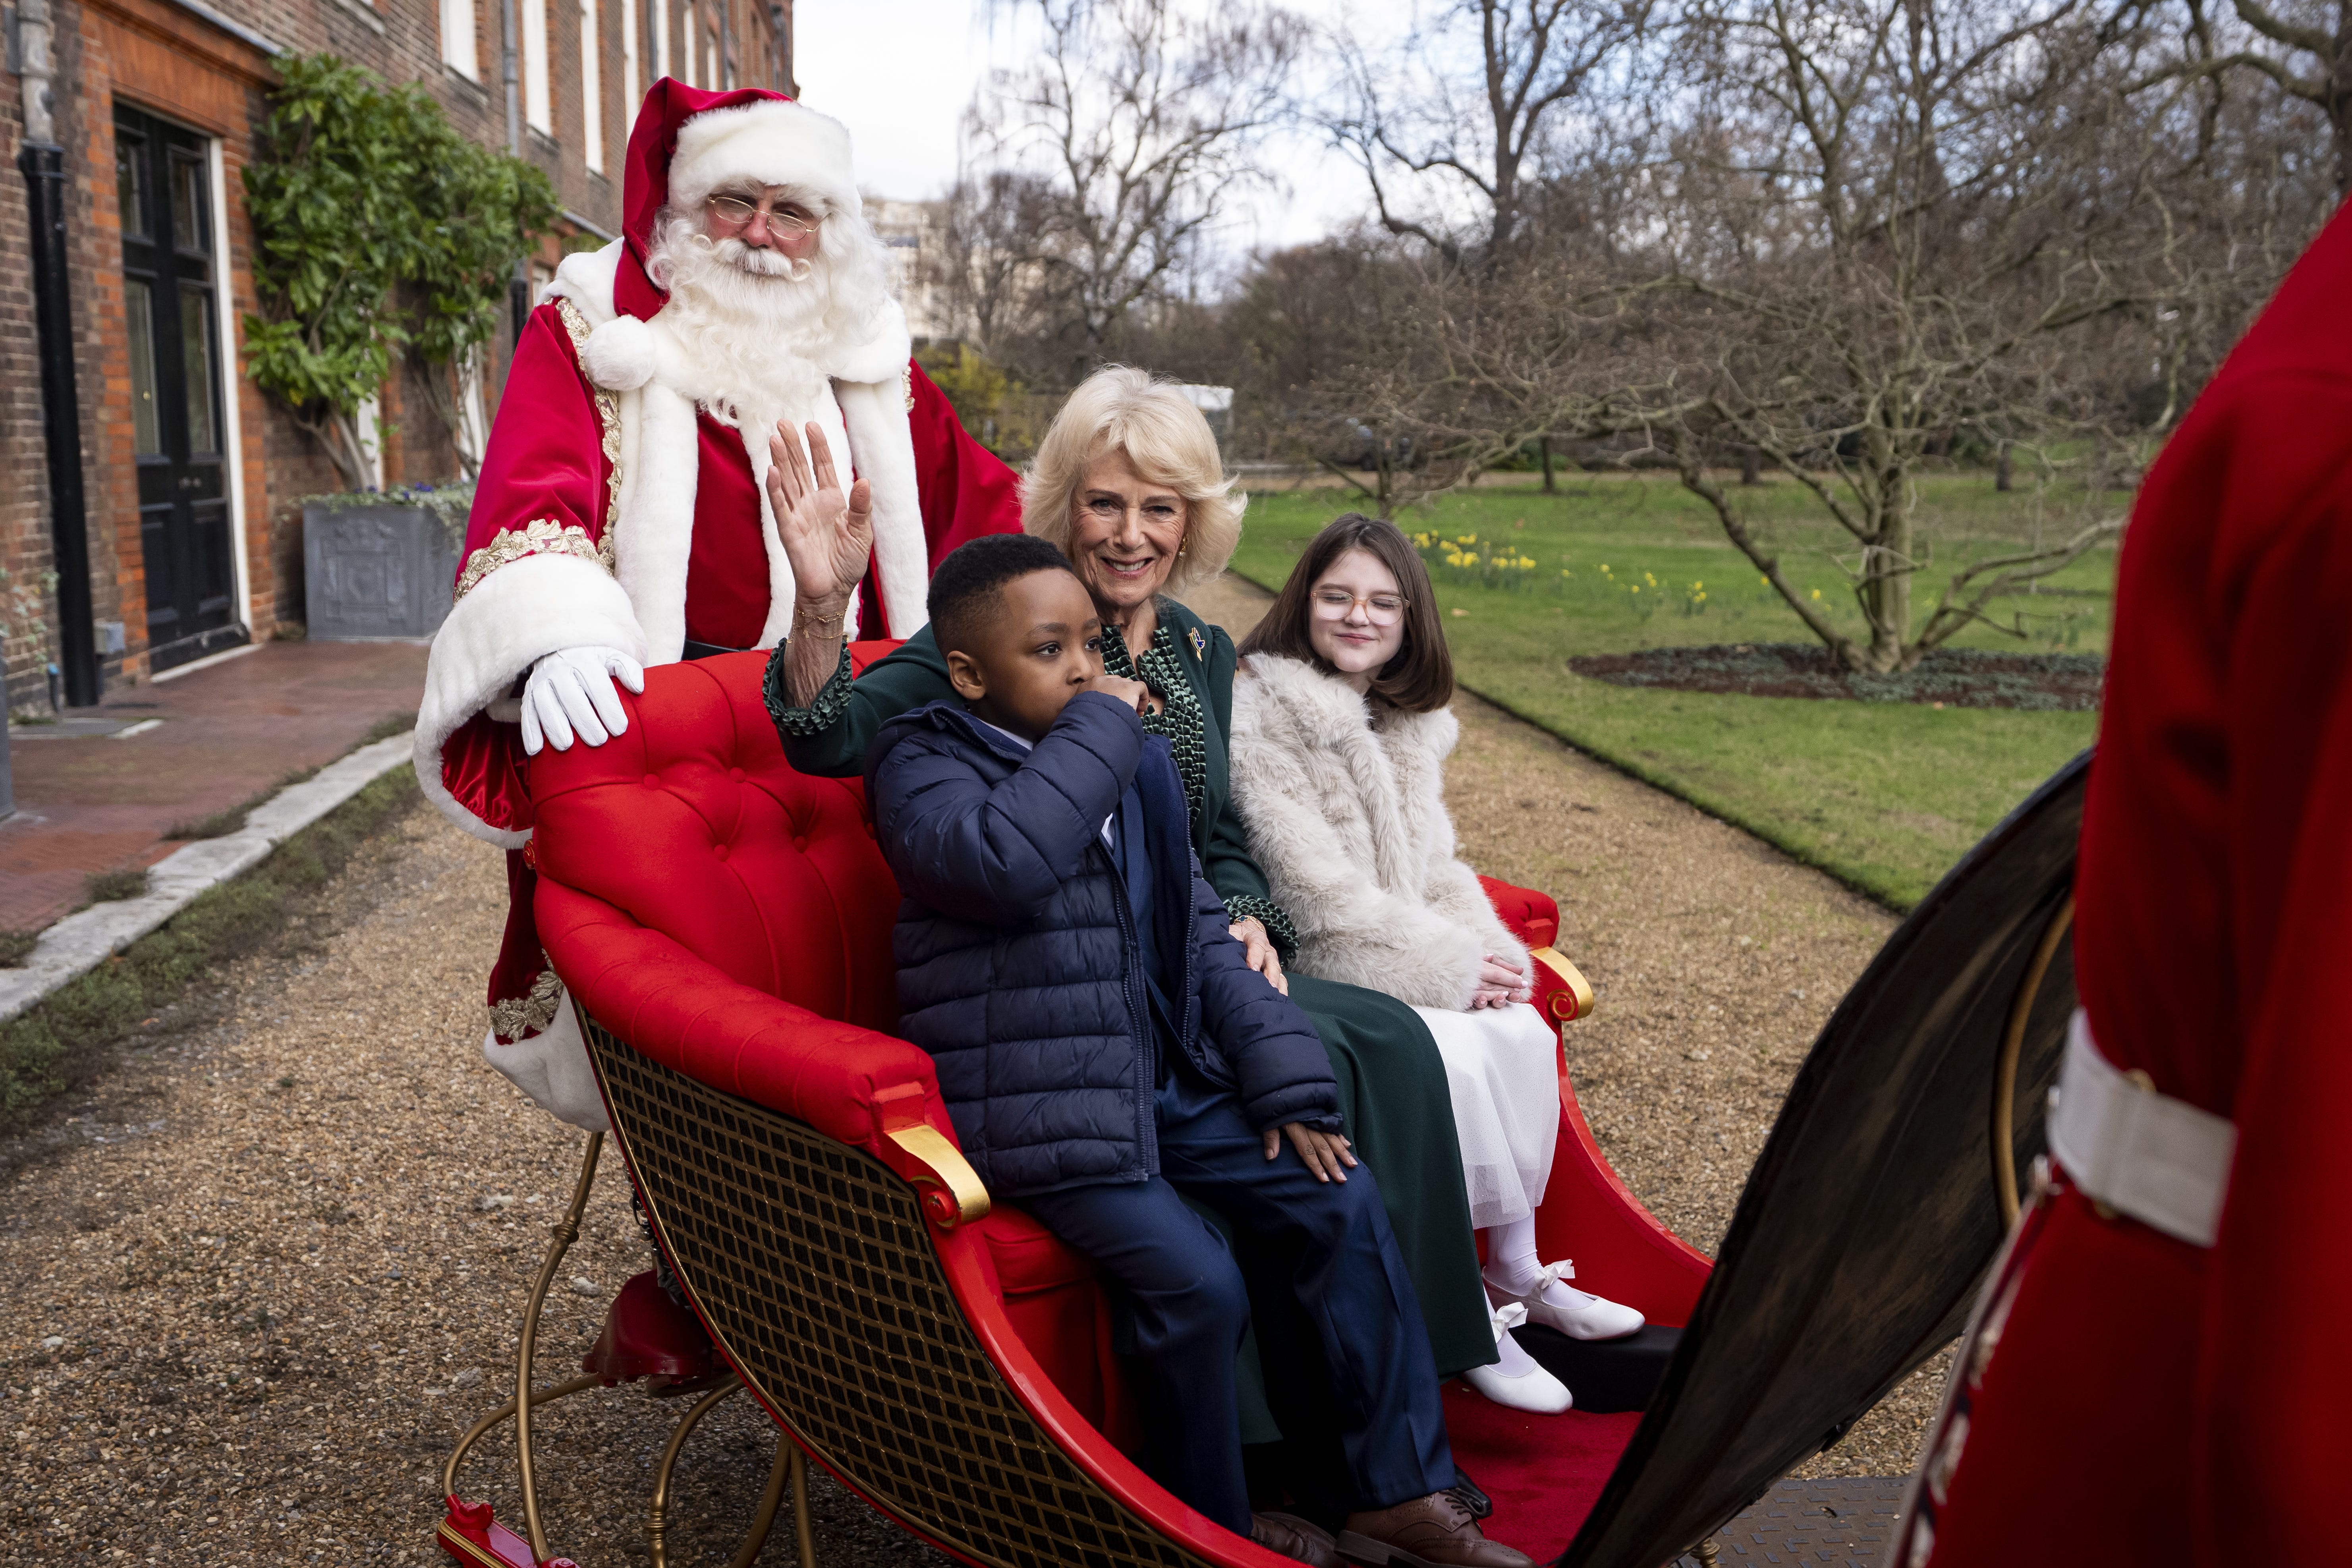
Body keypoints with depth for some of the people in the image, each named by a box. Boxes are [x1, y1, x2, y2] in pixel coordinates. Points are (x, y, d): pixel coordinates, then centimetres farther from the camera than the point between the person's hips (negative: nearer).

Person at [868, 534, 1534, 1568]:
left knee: (1339, 1199, 0)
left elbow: (1200, 928, 12)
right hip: (1037, 1110, -7)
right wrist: (1096, 730, -23)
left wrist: (1284, 1082, 4)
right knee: (1196, 1281, -20)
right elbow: (1003, 861, -35)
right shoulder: (923, 767, -11)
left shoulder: (1132, 761, 11)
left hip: (1163, 1077, 8)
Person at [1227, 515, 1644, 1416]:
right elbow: (1314, 892, -19)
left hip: (1404, 966, 8)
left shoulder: (1409, 726, 12)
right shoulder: (1258, 718, -14)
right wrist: (1450, 970, -16)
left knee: (1521, 1031, -15)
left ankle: (1518, 1276, -3)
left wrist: (1490, 952, -6)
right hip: (1301, 982, -7)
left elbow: (1434, 866, 15)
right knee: (1454, 1058, -26)